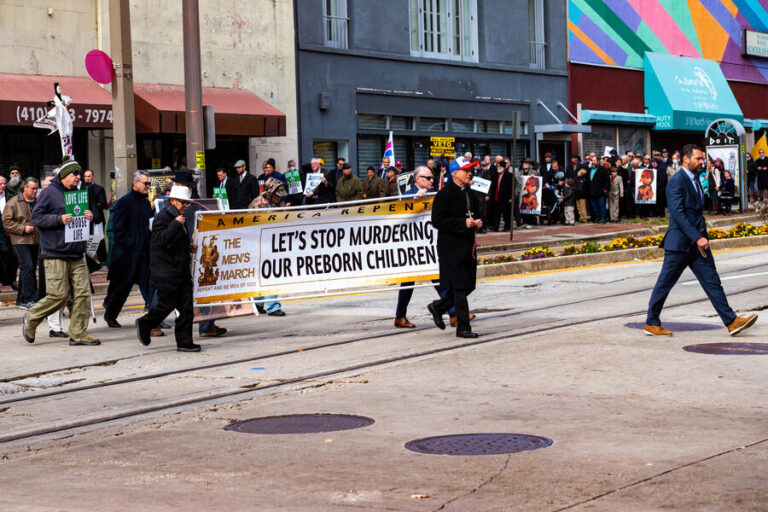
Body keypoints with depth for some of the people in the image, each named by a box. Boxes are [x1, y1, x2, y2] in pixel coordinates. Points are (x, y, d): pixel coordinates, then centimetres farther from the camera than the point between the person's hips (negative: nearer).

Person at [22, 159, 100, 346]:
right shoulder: (49, 193, -4)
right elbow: (36, 217, -8)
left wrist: (88, 217, 5)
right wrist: (59, 219, -20)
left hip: (77, 254, 7)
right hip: (55, 255, -7)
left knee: (83, 293, -1)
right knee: (59, 295, -8)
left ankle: (78, 333, 6)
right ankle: (30, 320, 14)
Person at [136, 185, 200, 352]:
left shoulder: (180, 218, 18)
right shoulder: (162, 217, -11)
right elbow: (161, 239, -25)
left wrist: (188, 247, 15)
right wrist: (176, 224, -24)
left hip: (181, 270, 9)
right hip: (165, 271, -9)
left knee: (186, 307, 3)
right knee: (166, 305, -4)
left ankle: (184, 341, 6)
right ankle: (144, 324, 22)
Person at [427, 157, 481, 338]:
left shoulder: (470, 195, 15)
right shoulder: (444, 195, -10)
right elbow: (437, 222, -16)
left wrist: (477, 223, 5)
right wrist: (463, 223, -21)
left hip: (468, 247, 8)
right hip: (451, 247, -8)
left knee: (468, 286, 10)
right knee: (459, 288, -6)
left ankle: (437, 308, 30)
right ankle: (463, 328, 1)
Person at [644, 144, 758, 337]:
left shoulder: (694, 180, 15)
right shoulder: (676, 181, -14)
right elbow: (678, 214, -21)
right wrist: (697, 238, -24)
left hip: (697, 241, 8)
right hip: (680, 242, -8)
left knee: (712, 281, 2)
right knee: (664, 284, 3)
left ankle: (732, 322, -2)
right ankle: (651, 324, 14)